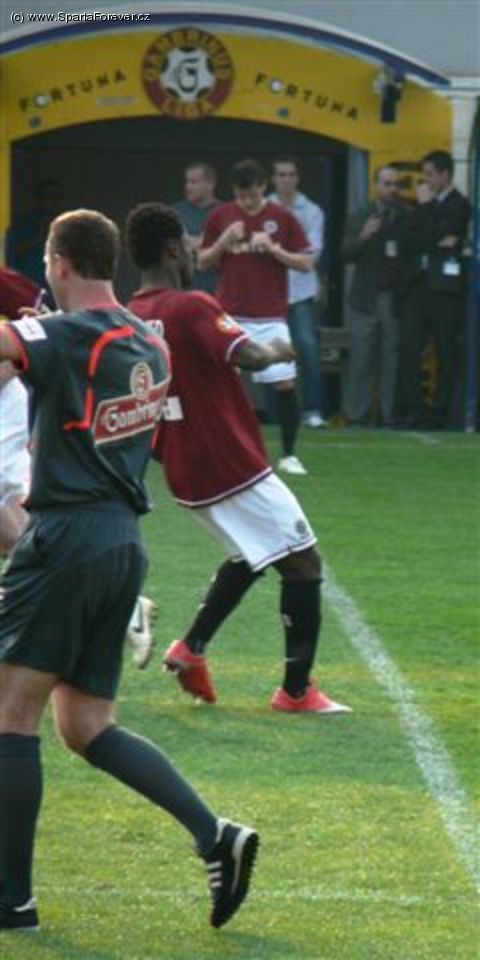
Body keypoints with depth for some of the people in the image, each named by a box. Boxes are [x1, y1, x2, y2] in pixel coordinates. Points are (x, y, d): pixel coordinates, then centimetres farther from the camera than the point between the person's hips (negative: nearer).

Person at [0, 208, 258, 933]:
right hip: (124, 541, 8)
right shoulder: (150, 346, 13)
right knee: (86, 728, 12)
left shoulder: (66, 336, -12)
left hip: (66, 540, -8)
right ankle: (215, 836, -1)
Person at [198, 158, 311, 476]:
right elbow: (203, 262, 9)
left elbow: (306, 263, 1)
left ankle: (289, 455, 6)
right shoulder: (220, 217, 4)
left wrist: (273, 248, -14)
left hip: (271, 318, -1)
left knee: (285, 384, -5)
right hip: (230, 316, 1)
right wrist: (224, 242, -9)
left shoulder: (283, 218, 0)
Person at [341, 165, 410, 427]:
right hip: (366, 298, 1)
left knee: (393, 359, -2)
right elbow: (347, 255, 0)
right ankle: (357, 414, 3)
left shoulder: (407, 218, 5)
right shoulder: (359, 218, 9)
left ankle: (390, 415, 2)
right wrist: (363, 237, -15)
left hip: (396, 298, -1)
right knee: (361, 359, -1)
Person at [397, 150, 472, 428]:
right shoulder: (429, 204, 17)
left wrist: (426, 205, -5)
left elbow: (436, 233, -15)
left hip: (445, 285, -6)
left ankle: (440, 413, 4)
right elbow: (411, 240, 7)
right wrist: (438, 242, -10)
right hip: (420, 283, 6)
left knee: (447, 352, 0)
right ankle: (413, 410, -3)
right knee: (409, 346, -4)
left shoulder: (459, 205, -3)